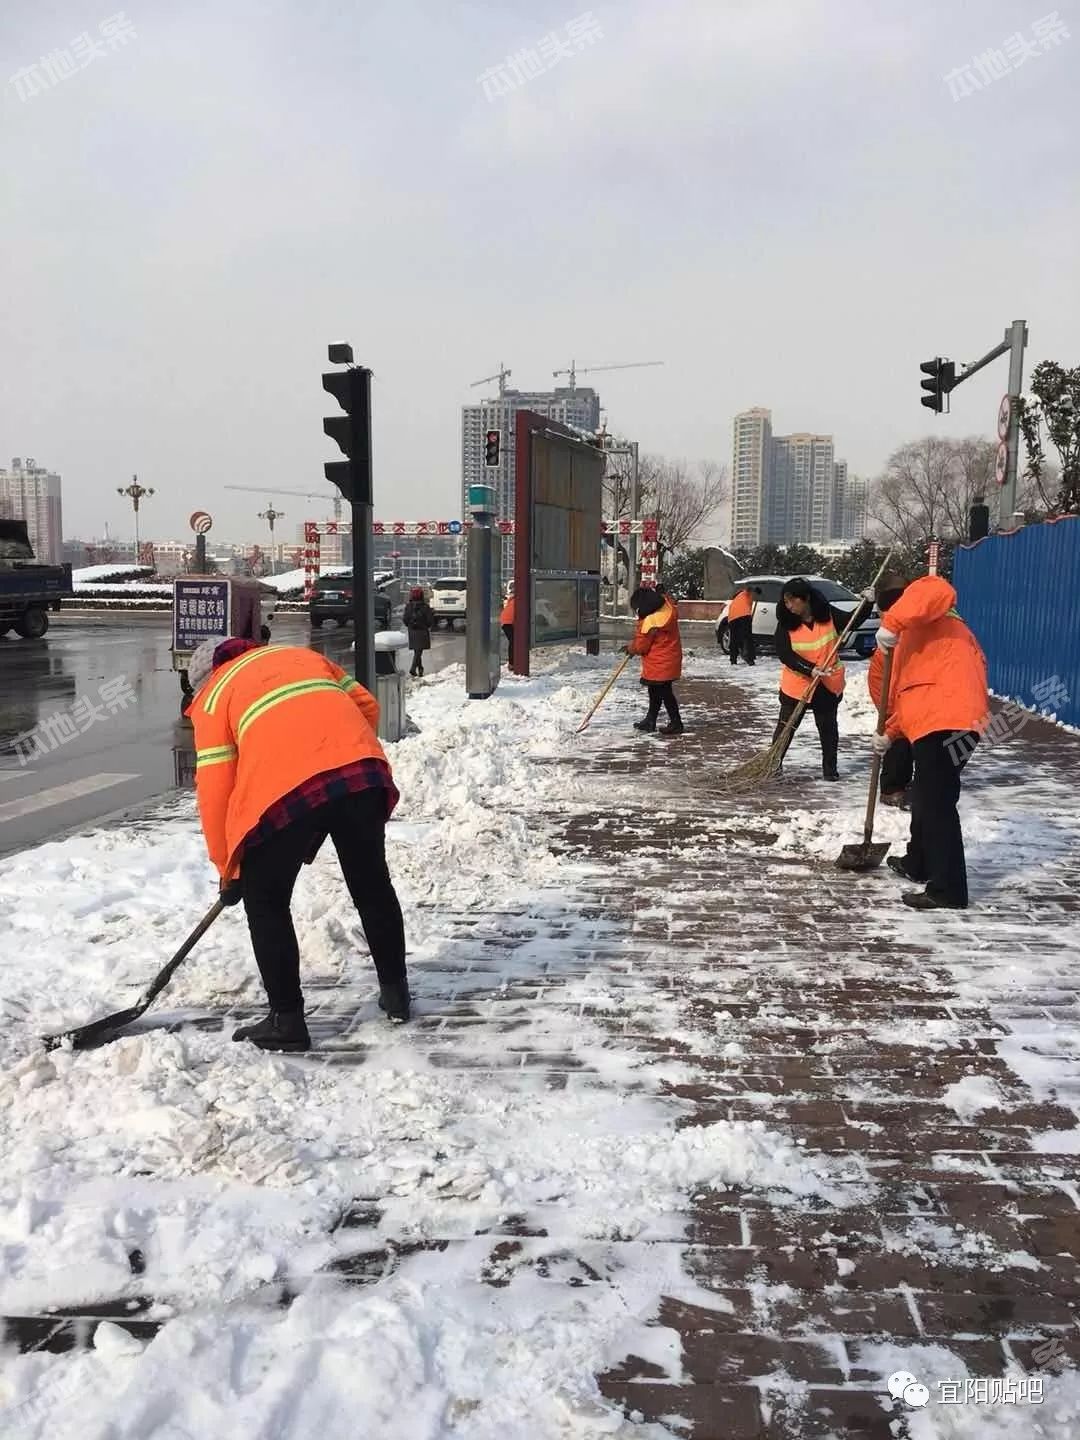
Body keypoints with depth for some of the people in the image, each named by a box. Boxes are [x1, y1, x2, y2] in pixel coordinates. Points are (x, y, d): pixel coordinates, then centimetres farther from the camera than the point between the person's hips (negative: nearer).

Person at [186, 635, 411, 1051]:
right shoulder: (301, 654, 31)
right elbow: (366, 705, 24)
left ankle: (286, 1019, 15)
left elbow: (215, 789, 13)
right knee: (371, 884, 23)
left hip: (286, 788, -4)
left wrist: (228, 870, 21)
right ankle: (395, 992, 37)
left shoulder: (213, 696, 19)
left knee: (265, 901, 14)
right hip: (364, 771, 5)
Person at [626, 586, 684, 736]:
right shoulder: (666, 605, -2)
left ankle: (676, 723, 7)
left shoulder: (650, 622, -27)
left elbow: (641, 645, -15)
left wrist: (630, 649, 4)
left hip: (661, 664, -10)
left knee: (664, 692, -1)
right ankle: (650, 720, 29)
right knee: (655, 691, 19)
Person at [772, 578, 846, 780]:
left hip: (828, 684, 1)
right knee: (786, 726, 5)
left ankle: (830, 767, 24)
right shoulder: (786, 623, -10)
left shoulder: (828, 615, -7)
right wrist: (810, 669, -27)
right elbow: (785, 654, -18)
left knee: (828, 727, 12)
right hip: (796, 684, -1)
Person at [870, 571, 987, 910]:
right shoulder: (913, 635, 29)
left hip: (947, 723, -11)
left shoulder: (930, 622, 0)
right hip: (933, 724, 11)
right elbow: (908, 691, 32)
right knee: (925, 799, 24)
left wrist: (892, 624, -30)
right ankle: (918, 864, 41)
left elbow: (938, 591, -26)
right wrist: (890, 733, 32)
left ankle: (948, 890, -6)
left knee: (937, 804, -9)